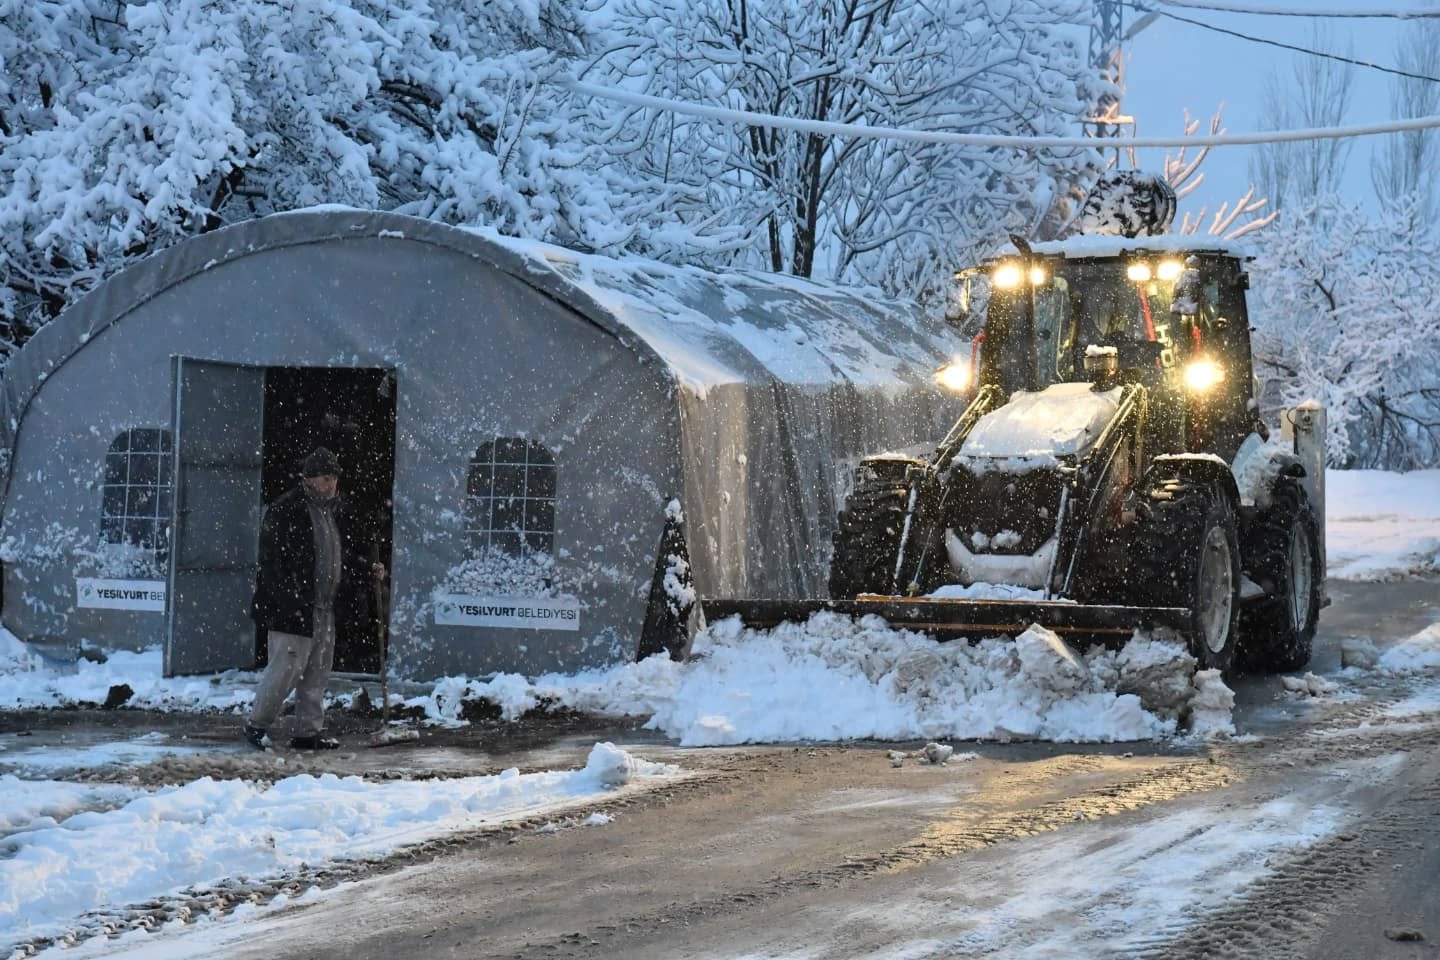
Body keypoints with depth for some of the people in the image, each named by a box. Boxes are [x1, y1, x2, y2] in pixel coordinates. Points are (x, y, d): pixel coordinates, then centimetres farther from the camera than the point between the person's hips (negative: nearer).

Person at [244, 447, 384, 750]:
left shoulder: (335, 510, 13)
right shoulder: (285, 510, -13)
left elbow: (345, 554, 26)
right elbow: (273, 560, -17)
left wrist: (367, 570, 8)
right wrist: (290, 601, -21)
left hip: (324, 608, 8)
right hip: (290, 609, -8)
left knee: (318, 671, 10)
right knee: (287, 668, -7)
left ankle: (309, 732, 18)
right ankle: (257, 724, 9)